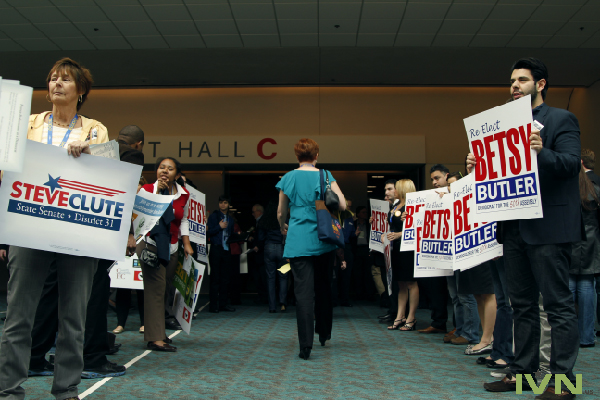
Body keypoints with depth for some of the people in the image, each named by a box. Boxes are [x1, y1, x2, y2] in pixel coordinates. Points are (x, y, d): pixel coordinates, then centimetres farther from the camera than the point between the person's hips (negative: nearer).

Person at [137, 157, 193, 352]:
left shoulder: (184, 195, 8)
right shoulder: (147, 189, -1)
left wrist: (187, 243, 14)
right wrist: (157, 192, -16)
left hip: (171, 248, 4)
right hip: (150, 243, -4)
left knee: (163, 289, 9)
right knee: (156, 287, -13)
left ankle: (157, 330, 24)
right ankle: (155, 338, -12)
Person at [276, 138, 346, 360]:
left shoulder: (288, 178, 3)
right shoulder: (325, 176, 0)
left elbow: (281, 212, 11)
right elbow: (342, 205, -9)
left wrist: (283, 227, 32)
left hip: (298, 241, -1)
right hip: (323, 241, 1)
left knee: (303, 291, -3)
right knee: (323, 288, 17)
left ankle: (306, 345, -8)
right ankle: (324, 334, 32)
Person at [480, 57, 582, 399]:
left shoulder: (562, 119, -1)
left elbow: (572, 164, -13)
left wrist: (542, 152, -31)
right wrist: (480, 166, -1)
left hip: (548, 226, -7)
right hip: (515, 227, 8)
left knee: (559, 303, -2)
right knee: (522, 304, 13)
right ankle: (523, 371, 23)